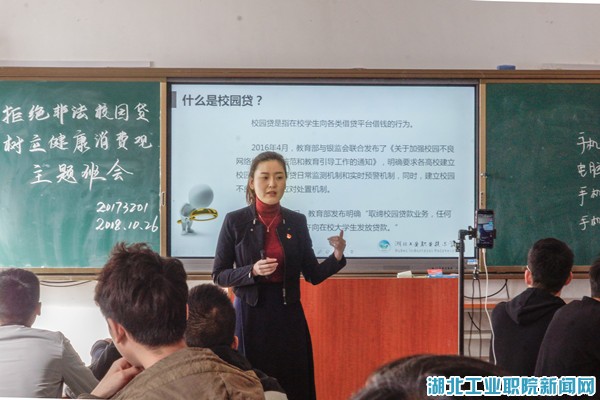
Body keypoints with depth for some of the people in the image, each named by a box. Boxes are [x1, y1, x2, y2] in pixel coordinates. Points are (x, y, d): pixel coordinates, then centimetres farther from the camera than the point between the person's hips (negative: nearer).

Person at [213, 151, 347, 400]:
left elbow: (313, 275, 7)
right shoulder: (235, 221, -4)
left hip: (288, 314, 3)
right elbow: (219, 276, -2)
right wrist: (252, 272, -18)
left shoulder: (297, 222, 4)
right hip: (251, 314, -3)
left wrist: (337, 257, -10)